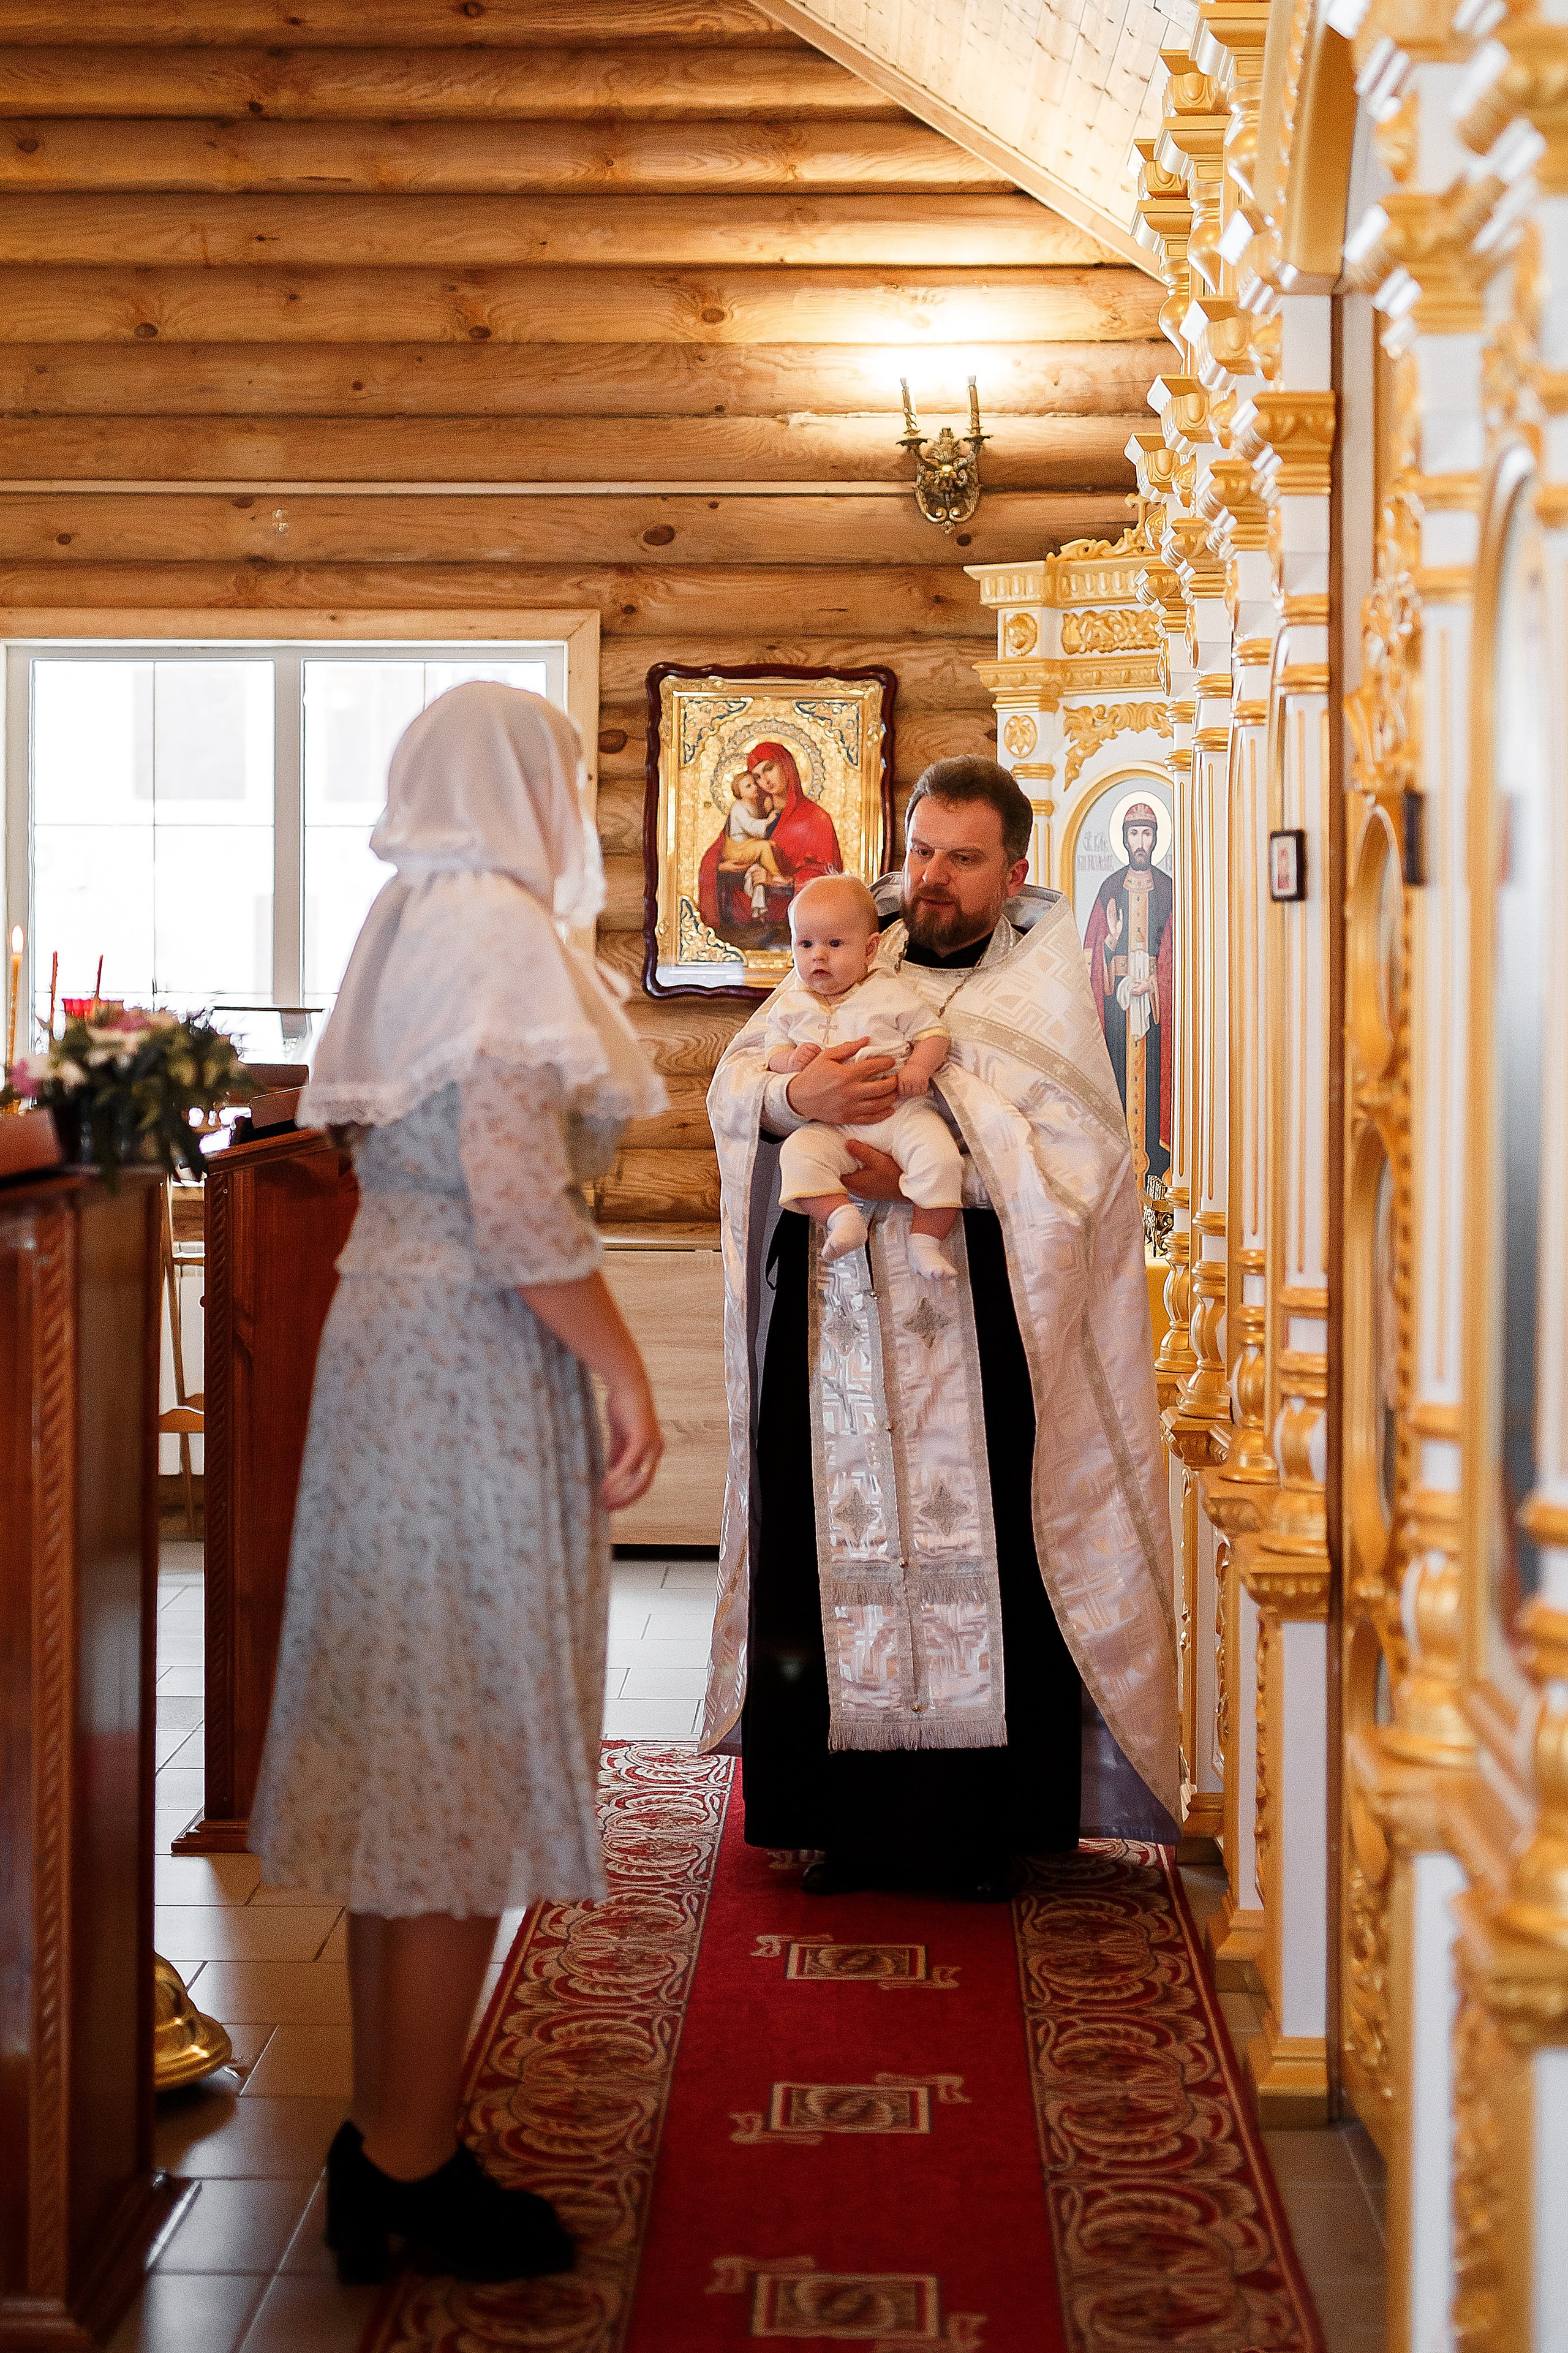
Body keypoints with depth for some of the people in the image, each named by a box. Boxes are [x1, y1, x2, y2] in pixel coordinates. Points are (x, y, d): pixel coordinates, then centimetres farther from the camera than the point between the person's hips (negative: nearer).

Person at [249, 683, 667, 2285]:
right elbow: (516, 1193, -21)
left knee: (407, 1744, 12)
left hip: (391, 1339, 9)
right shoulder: (499, 926, -12)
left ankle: (386, 2138, 21)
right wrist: (621, 1365, -16)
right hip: (476, 1366, -9)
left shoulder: (413, 925, 16)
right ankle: (412, 2169, 6)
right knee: (466, 1749, -2)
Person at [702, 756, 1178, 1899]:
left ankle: (986, 1825, 8)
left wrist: (923, 1177, -19)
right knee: (841, 1557, 1)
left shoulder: (1044, 989, 4)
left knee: (982, 1565, -3)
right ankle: (850, 1816, 10)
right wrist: (797, 1094, -15)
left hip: (977, 1330, -2)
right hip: (836, 1322, 3)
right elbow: (731, 1087, 8)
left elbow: (1071, 1158, -8)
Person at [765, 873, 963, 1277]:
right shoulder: (791, 1005, 14)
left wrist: (919, 1067, -15)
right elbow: (773, 1052, 16)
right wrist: (791, 1059, -8)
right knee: (797, 1153, -29)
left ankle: (925, 1240, -16)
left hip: (902, 1111, -1)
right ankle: (841, 1216, -29)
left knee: (940, 1159, -27)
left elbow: (933, 1035, 6)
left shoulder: (891, 993, 6)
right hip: (833, 1125, 1)